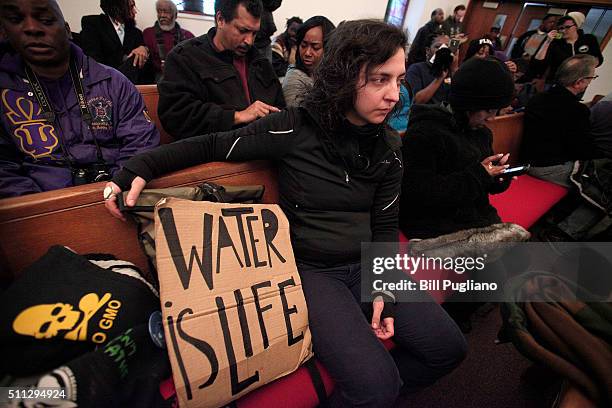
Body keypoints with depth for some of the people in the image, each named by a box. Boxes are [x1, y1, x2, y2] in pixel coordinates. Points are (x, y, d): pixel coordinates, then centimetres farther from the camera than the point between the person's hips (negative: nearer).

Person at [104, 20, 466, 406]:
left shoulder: (388, 148, 1)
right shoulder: (295, 128, -13)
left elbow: (386, 225, 5)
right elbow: (214, 145, -6)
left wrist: (384, 288, -5)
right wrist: (141, 167, -17)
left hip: (365, 263, 6)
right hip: (311, 268, -5)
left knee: (449, 347, 5)